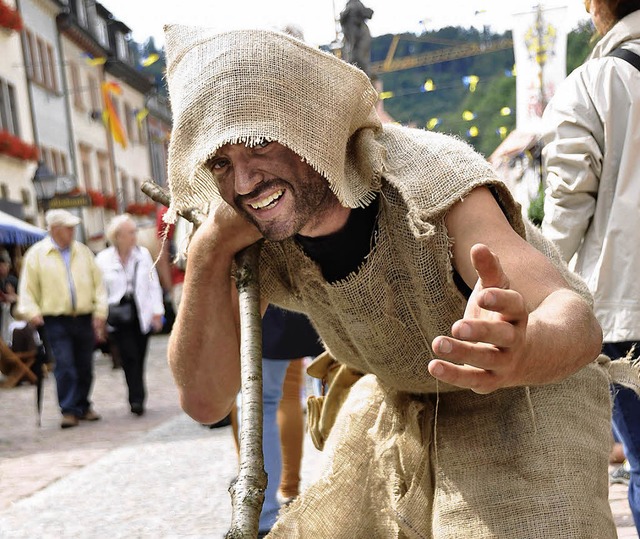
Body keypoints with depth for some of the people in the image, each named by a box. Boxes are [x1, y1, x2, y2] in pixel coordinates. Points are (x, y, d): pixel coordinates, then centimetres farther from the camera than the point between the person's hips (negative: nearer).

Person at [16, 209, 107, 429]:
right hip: (56, 320, -3)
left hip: (84, 318, 3)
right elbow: (27, 289, 1)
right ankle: (69, 410, -1)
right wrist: (32, 312, -12)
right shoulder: (36, 254, 0)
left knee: (85, 366, 10)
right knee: (64, 366, -9)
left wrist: (100, 312, 1)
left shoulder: (83, 251, 8)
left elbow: (98, 284, 9)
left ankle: (83, 406, 25)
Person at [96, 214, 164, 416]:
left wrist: (157, 312, 3)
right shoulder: (103, 259, 1)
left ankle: (137, 399, 16)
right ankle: (137, 398, -11)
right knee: (129, 356, -12)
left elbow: (154, 284, 8)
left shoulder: (143, 254, 7)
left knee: (139, 358, 5)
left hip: (142, 314, 2)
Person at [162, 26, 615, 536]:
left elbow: (577, 321, -43)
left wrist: (521, 354, -67)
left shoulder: (427, 174, -33)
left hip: (531, 390, -4)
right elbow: (205, 399, -20)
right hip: (397, 403, 4)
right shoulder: (253, 235, -19)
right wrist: (209, 249, -32)